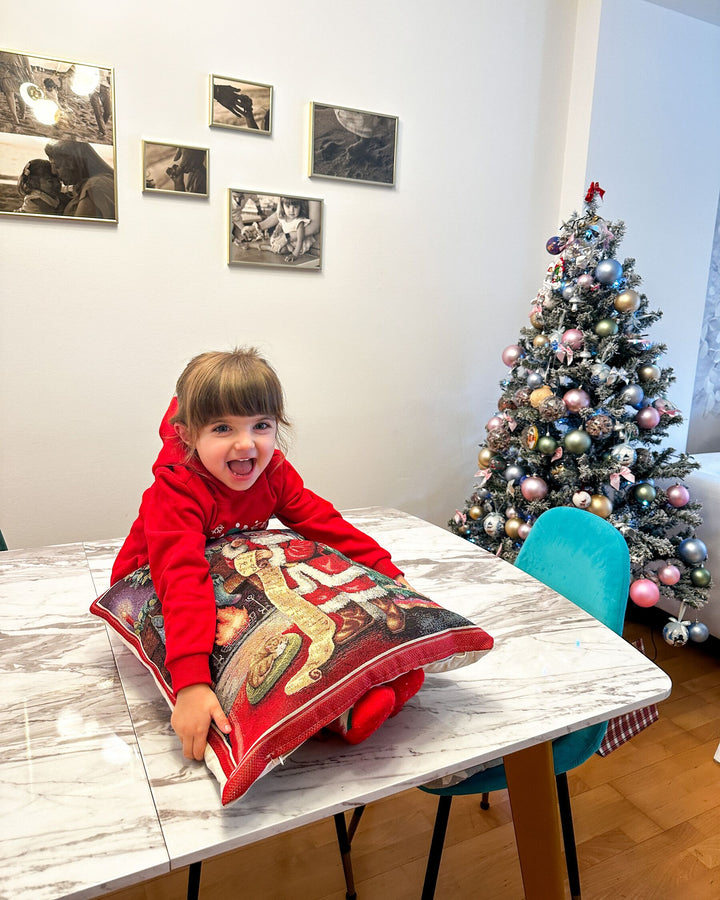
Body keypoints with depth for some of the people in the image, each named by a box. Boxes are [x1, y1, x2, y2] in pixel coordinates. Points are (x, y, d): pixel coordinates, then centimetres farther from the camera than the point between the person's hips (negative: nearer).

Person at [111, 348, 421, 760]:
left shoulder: (273, 472, -13)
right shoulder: (174, 492, -32)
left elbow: (324, 523, -8)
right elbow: (182, 578, -45)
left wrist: (388, 571, -18)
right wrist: (191, 683, -55)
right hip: (153, 599, -5)